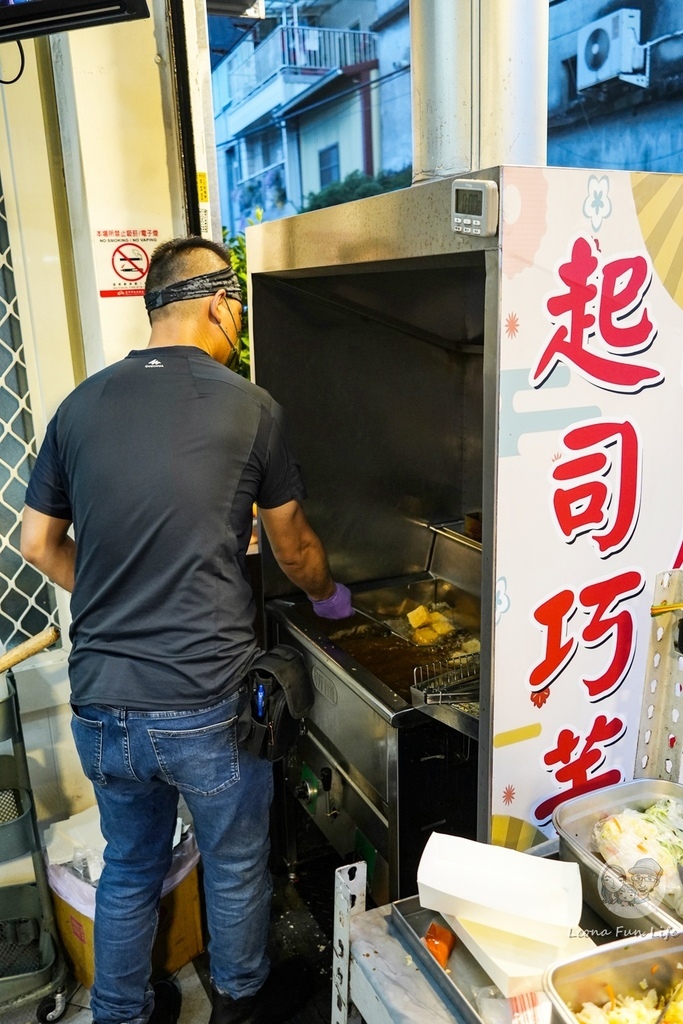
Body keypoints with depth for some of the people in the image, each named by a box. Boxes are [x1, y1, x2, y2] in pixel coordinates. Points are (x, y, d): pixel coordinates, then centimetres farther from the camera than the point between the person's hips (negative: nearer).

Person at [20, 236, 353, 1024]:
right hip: (205, 701, -3)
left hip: (99, 700, 4)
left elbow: (39, 545, 8)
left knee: (128, 868, 25)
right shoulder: (249, 409, -8)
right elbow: (292, 546, 4)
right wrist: (328, 594, 23)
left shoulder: (81, 404, 1)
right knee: (235, 866, 22)